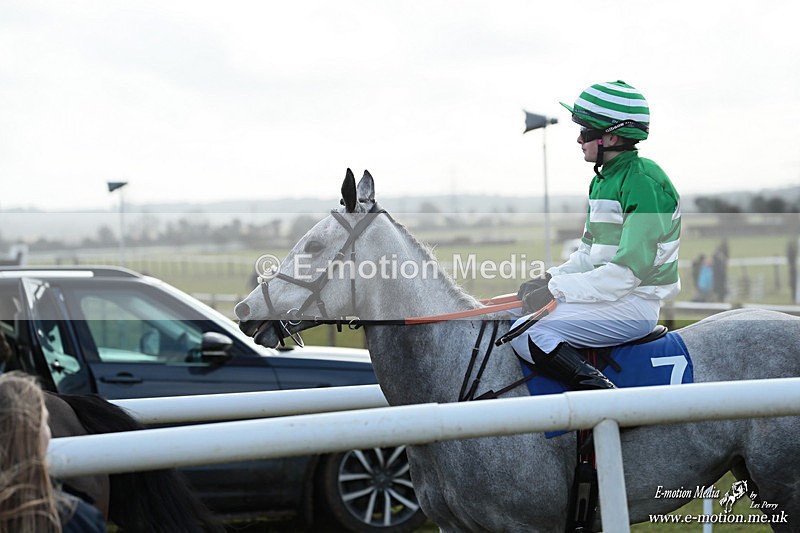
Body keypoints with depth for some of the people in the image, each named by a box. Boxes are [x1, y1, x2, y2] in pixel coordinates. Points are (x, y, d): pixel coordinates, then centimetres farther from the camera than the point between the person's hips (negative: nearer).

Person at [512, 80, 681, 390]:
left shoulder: (642, 183, -17)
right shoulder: (603, 179, 14)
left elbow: (629, 271, -22)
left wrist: (557, 290, -19)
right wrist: (551, 279, 1)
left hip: (634, 306, -10)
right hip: (610, 293, 10)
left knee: (528, 333, -20)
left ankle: (605, 394, -20)